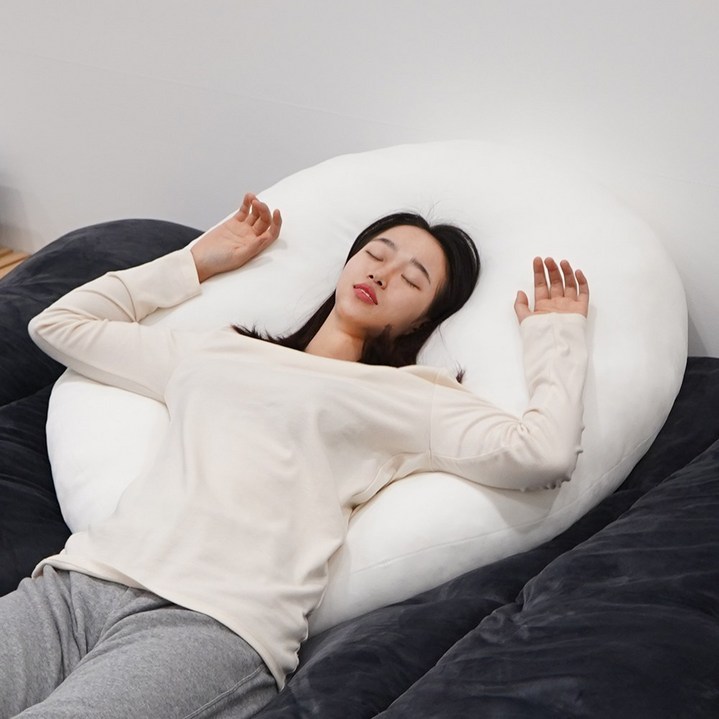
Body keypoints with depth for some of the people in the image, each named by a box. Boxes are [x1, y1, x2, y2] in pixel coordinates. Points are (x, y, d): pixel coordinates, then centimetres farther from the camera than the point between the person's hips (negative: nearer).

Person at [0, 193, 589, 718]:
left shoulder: (412, 398, 15)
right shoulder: (215, 352, 29)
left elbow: (545, 453, -2)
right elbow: (58, 324, 38)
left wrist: (557, 331, 15)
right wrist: (195, 261, 41)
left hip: (211, 619, -4)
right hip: (73, 582, 5)